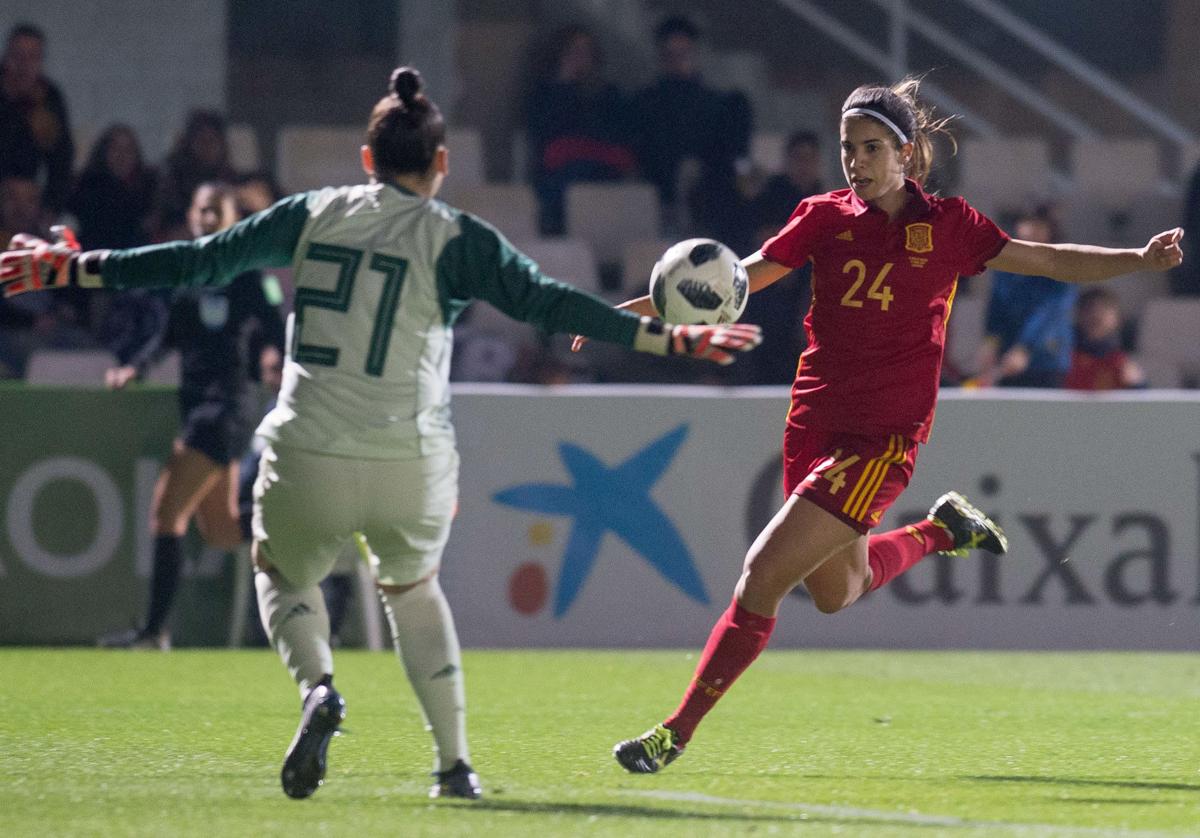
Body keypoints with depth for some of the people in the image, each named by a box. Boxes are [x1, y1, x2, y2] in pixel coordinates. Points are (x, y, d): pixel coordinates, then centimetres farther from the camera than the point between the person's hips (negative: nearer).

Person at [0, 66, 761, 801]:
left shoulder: (314, 214, 7)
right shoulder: (453, 239, -1)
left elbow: (197, 261, 9)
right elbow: (548, 303, -9)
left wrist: (70, 269, 18)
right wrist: (670, 338, -8)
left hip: (307, 457, 0)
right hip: (412, 462, 0)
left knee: (284, 575, 26)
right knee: (413, 586, 27)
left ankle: (319, 688, -6)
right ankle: (455, 764, 20)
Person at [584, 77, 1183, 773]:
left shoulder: (946, 225, -2)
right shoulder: (827, 216, 4)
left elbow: (1055, 261, 7)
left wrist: (1141, 259, -5)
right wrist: (631, 311, 0)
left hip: (884, 436, -5)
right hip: (815, 423, 5)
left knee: (762, 577, -14)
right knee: (836, 591, 19)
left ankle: (677, 733, -7)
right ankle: (942, 532, 45)